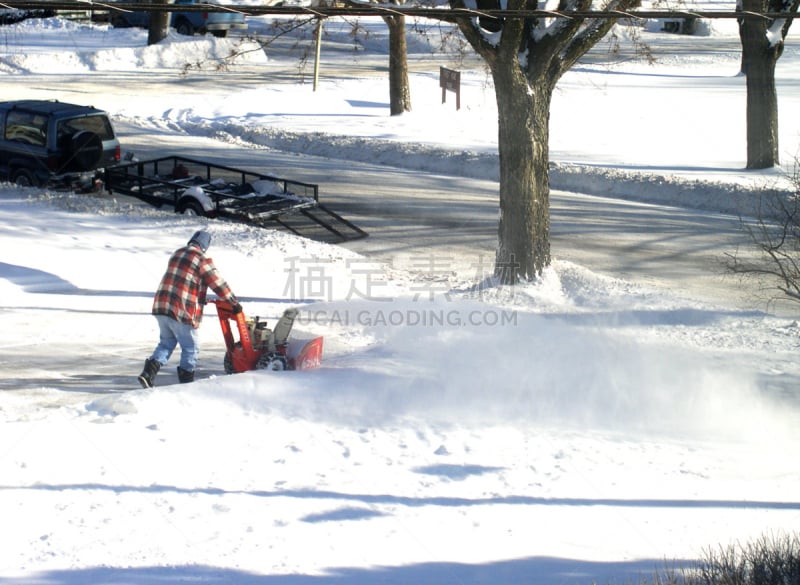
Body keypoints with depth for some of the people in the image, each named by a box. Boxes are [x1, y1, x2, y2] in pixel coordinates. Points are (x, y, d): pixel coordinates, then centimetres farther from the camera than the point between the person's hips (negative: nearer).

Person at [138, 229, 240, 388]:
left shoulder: (177, 254, 16)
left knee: (166, 344, 18)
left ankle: (149, 373, 1)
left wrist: (200, 298, 35)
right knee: (190, 348, 8)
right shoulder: (203, 260, -8)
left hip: (161, 305, 7)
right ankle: (186, 383, 12)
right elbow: (218, 284, -5)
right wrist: (234, 302, 6)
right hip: (182, 311, -7)